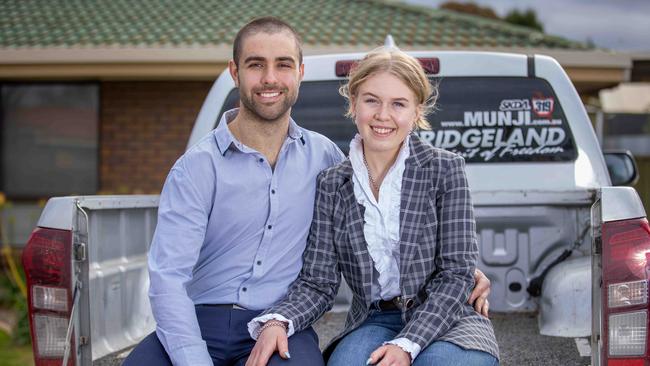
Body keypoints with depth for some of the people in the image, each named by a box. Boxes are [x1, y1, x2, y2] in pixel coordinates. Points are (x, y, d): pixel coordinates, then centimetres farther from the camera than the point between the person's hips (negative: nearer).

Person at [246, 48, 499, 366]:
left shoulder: (444, 169, -1)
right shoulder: (332, 184, 5)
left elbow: (456, 273, -6)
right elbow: (318, 281, 2)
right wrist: (277, 321, -20)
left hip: (444, 321, -1)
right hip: (372, 323, 1)